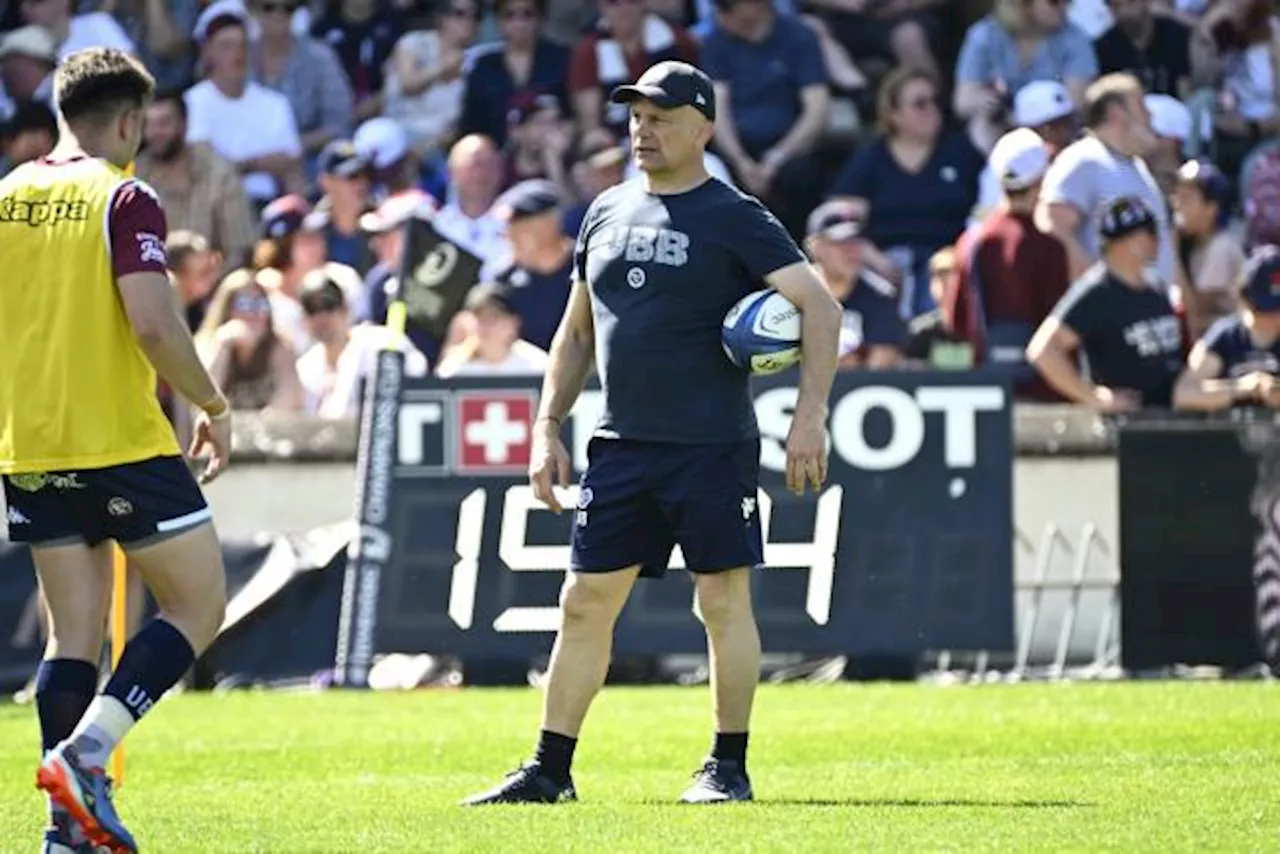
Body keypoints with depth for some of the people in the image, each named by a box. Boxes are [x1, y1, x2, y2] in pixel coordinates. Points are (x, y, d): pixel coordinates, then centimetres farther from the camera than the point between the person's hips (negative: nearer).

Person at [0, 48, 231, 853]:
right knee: (199, 607, 4)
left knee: (74, 633, 11)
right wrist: (214, 407, -5)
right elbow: (153, 323, -18)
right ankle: (83, 752, -12)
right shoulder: (125, 199, -9)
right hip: (123, 445, -6)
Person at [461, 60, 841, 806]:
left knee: (724, 599, -1)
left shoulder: (735, 219, -4)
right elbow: (577, 330, 21)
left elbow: (821, 309, -10)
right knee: (586, 603, 5)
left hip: (712, 445, -5)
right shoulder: (608, 213, 14)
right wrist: (549, 427, 14)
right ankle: (550, 769, 9)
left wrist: (810, 416, -19)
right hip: (621, 447, 5)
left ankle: (729, 767, 8)